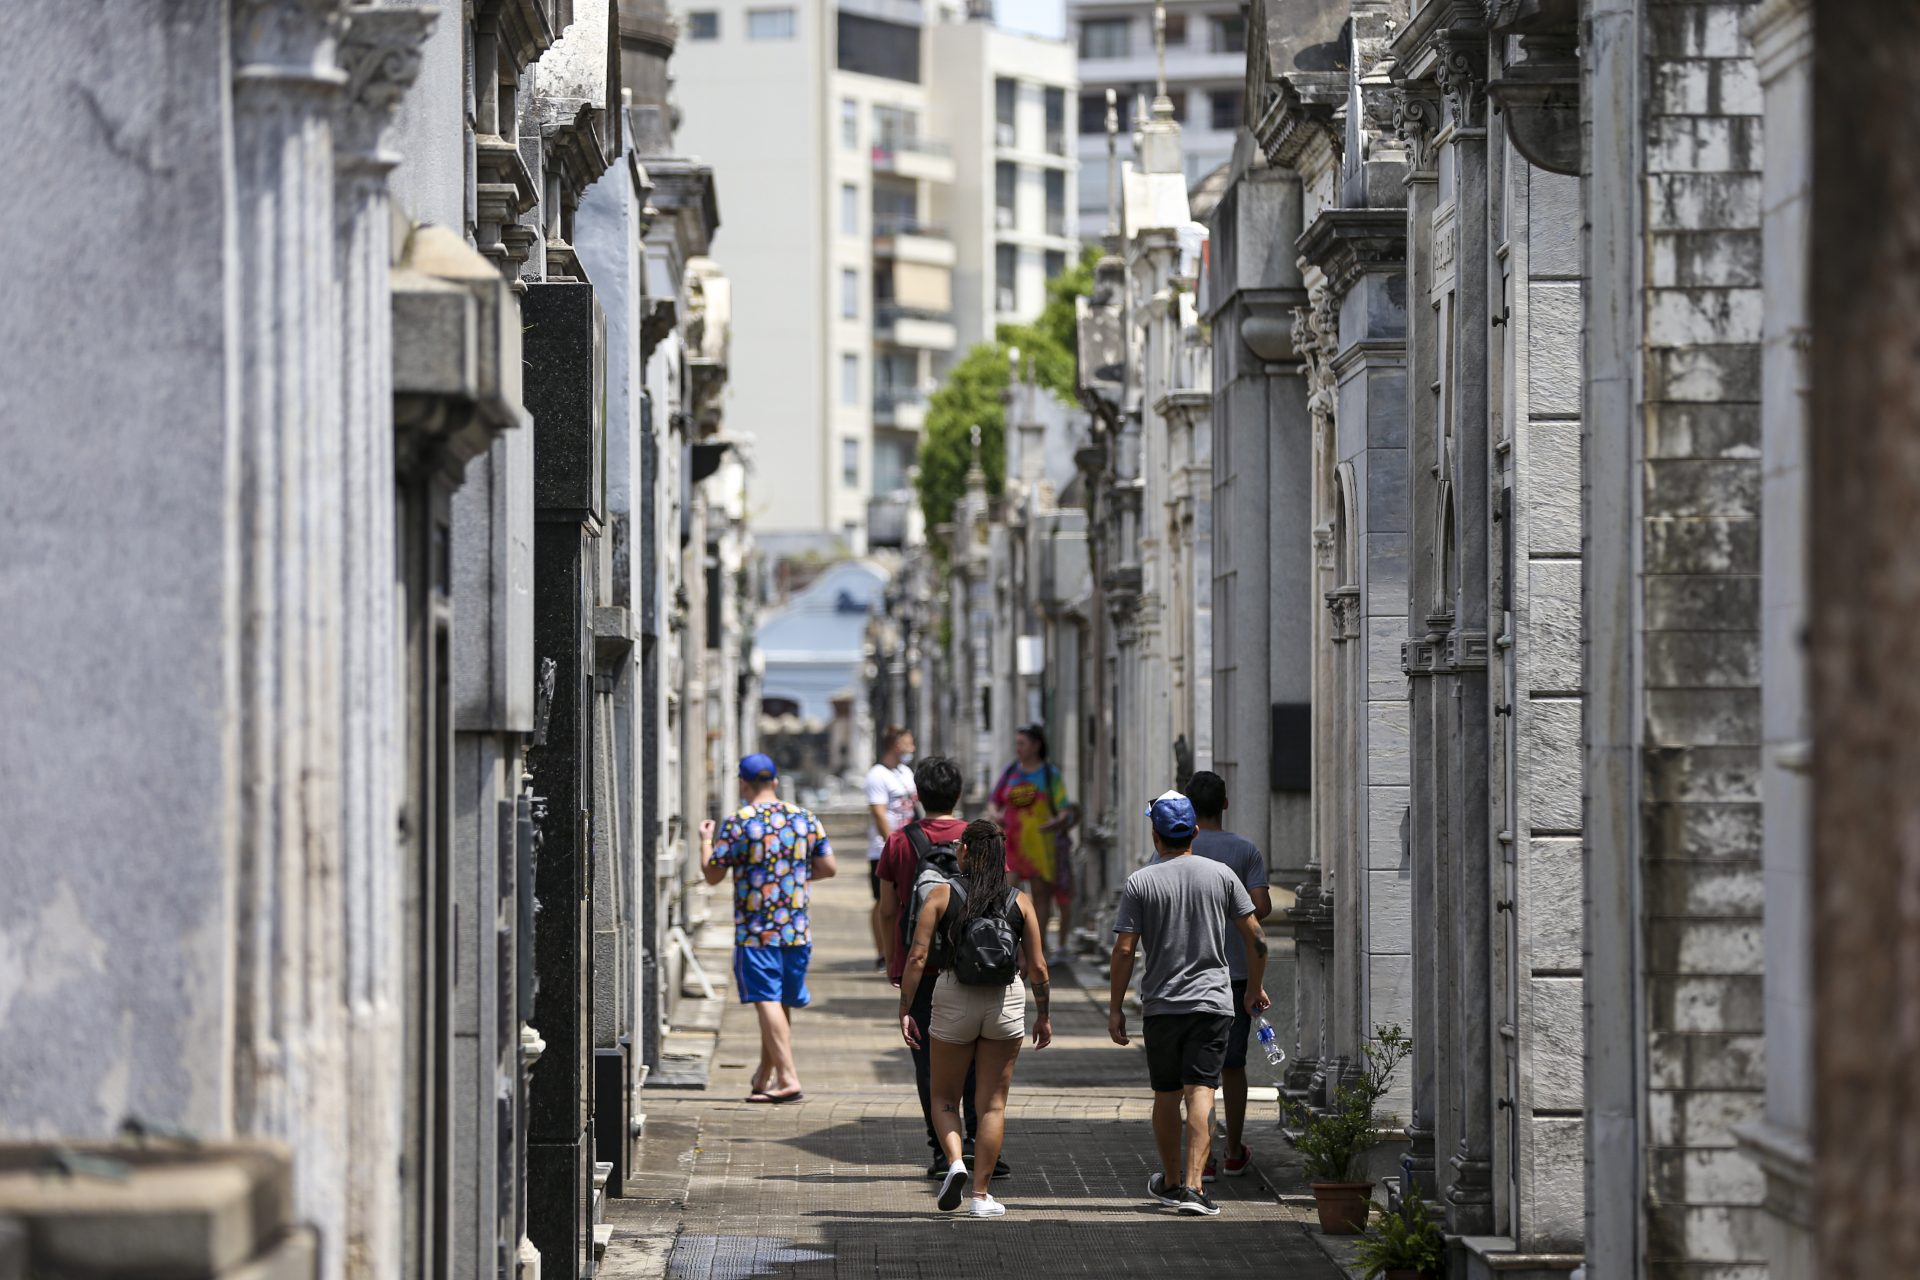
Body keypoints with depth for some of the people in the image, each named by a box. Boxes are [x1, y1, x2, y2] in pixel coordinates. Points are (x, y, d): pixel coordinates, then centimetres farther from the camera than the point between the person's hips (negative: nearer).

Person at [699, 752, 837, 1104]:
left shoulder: (737, 824, -9)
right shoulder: (806, 819, 5)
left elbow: (712, 874, -5)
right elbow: (828, 867, 8)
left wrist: (706, 840, 13)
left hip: (754, 931, -5)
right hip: (797, 930, 5)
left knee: (767, 1001, -6)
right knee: (782, 1003, 16)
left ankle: (788, 1078, -17)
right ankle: (764, 1077, 29)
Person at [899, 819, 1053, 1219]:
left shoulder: (942, 895, -4)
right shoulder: (1019, 901, 0)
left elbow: (918, 957, -10)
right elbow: (1037, 966, -1)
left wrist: (905, 1010, -5)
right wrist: (1044, 1014, 11)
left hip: (954, 1000, -1)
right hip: (1006, 1002, 1)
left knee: (944, 1096, 15)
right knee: (993, 1103, 8)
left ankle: (955, 1163, -10)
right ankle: (982, 1194, 6)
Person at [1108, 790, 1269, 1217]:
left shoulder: (1140, 883, -3)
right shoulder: (1221, 876, 1)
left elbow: (1124, 951, -6)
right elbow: (1256, 939, 2)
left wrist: (1115, 1008, 1)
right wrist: (1255, 989, 17)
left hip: (1161, 1005, 0)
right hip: (1212, 1000, 0)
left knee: (1166, 1096, 14)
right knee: (1201, 1092, -7)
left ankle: (1171, 1181, 27)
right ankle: (1193, 1186, -18)